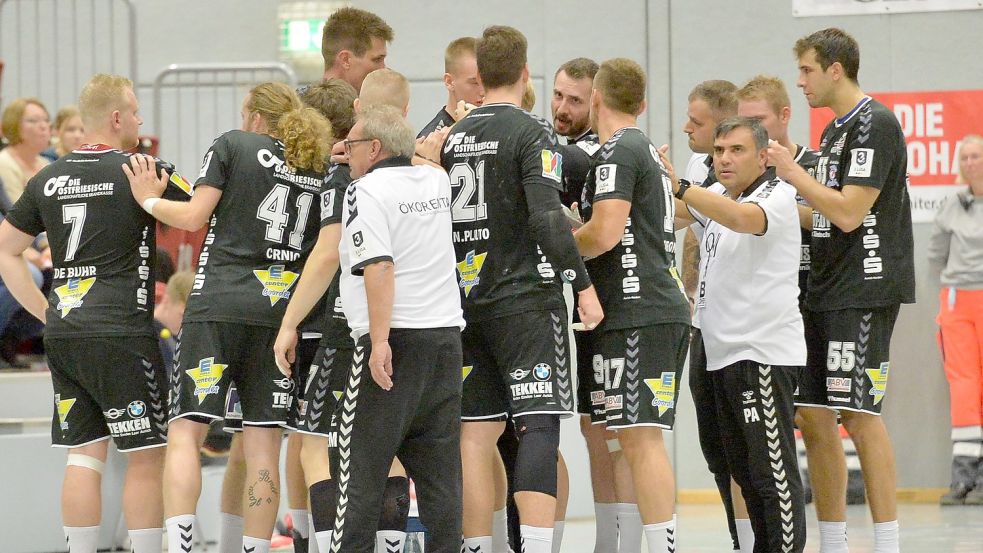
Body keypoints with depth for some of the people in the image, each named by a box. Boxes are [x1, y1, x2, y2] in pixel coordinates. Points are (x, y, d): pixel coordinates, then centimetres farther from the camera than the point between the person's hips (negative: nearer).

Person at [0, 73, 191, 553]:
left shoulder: (47, 179, 11)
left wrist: (46, 313, 15)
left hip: (62, 334, 6)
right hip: (121, 334, -6)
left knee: (84, 452, 9)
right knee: (146, 455, 1)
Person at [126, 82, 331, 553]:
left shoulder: (233, 145, 4)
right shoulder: (319, 169, 16)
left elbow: (194, 217, -1)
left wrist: (150, 199, 15)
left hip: (217, 306, -4)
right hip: (280, 314, 4)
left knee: (186, 430, -6)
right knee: (263, 442, 5)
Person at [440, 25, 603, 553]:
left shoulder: (454, 136, 12)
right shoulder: (533, 132, -8)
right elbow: (546, 217, -19)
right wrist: (583, 284, -14)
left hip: (468, 302, 6)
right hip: (525, 299, -6)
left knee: (476, 432, 6)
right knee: (539, 425, -9)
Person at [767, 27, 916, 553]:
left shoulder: (875, 124, -11)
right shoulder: (835, 130, 18)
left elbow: (849, 214, -18)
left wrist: (793, 171, -10)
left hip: (864, 290, -10)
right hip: (826, 292, 10)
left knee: (858, 413, -11)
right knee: (812, 413, 7)